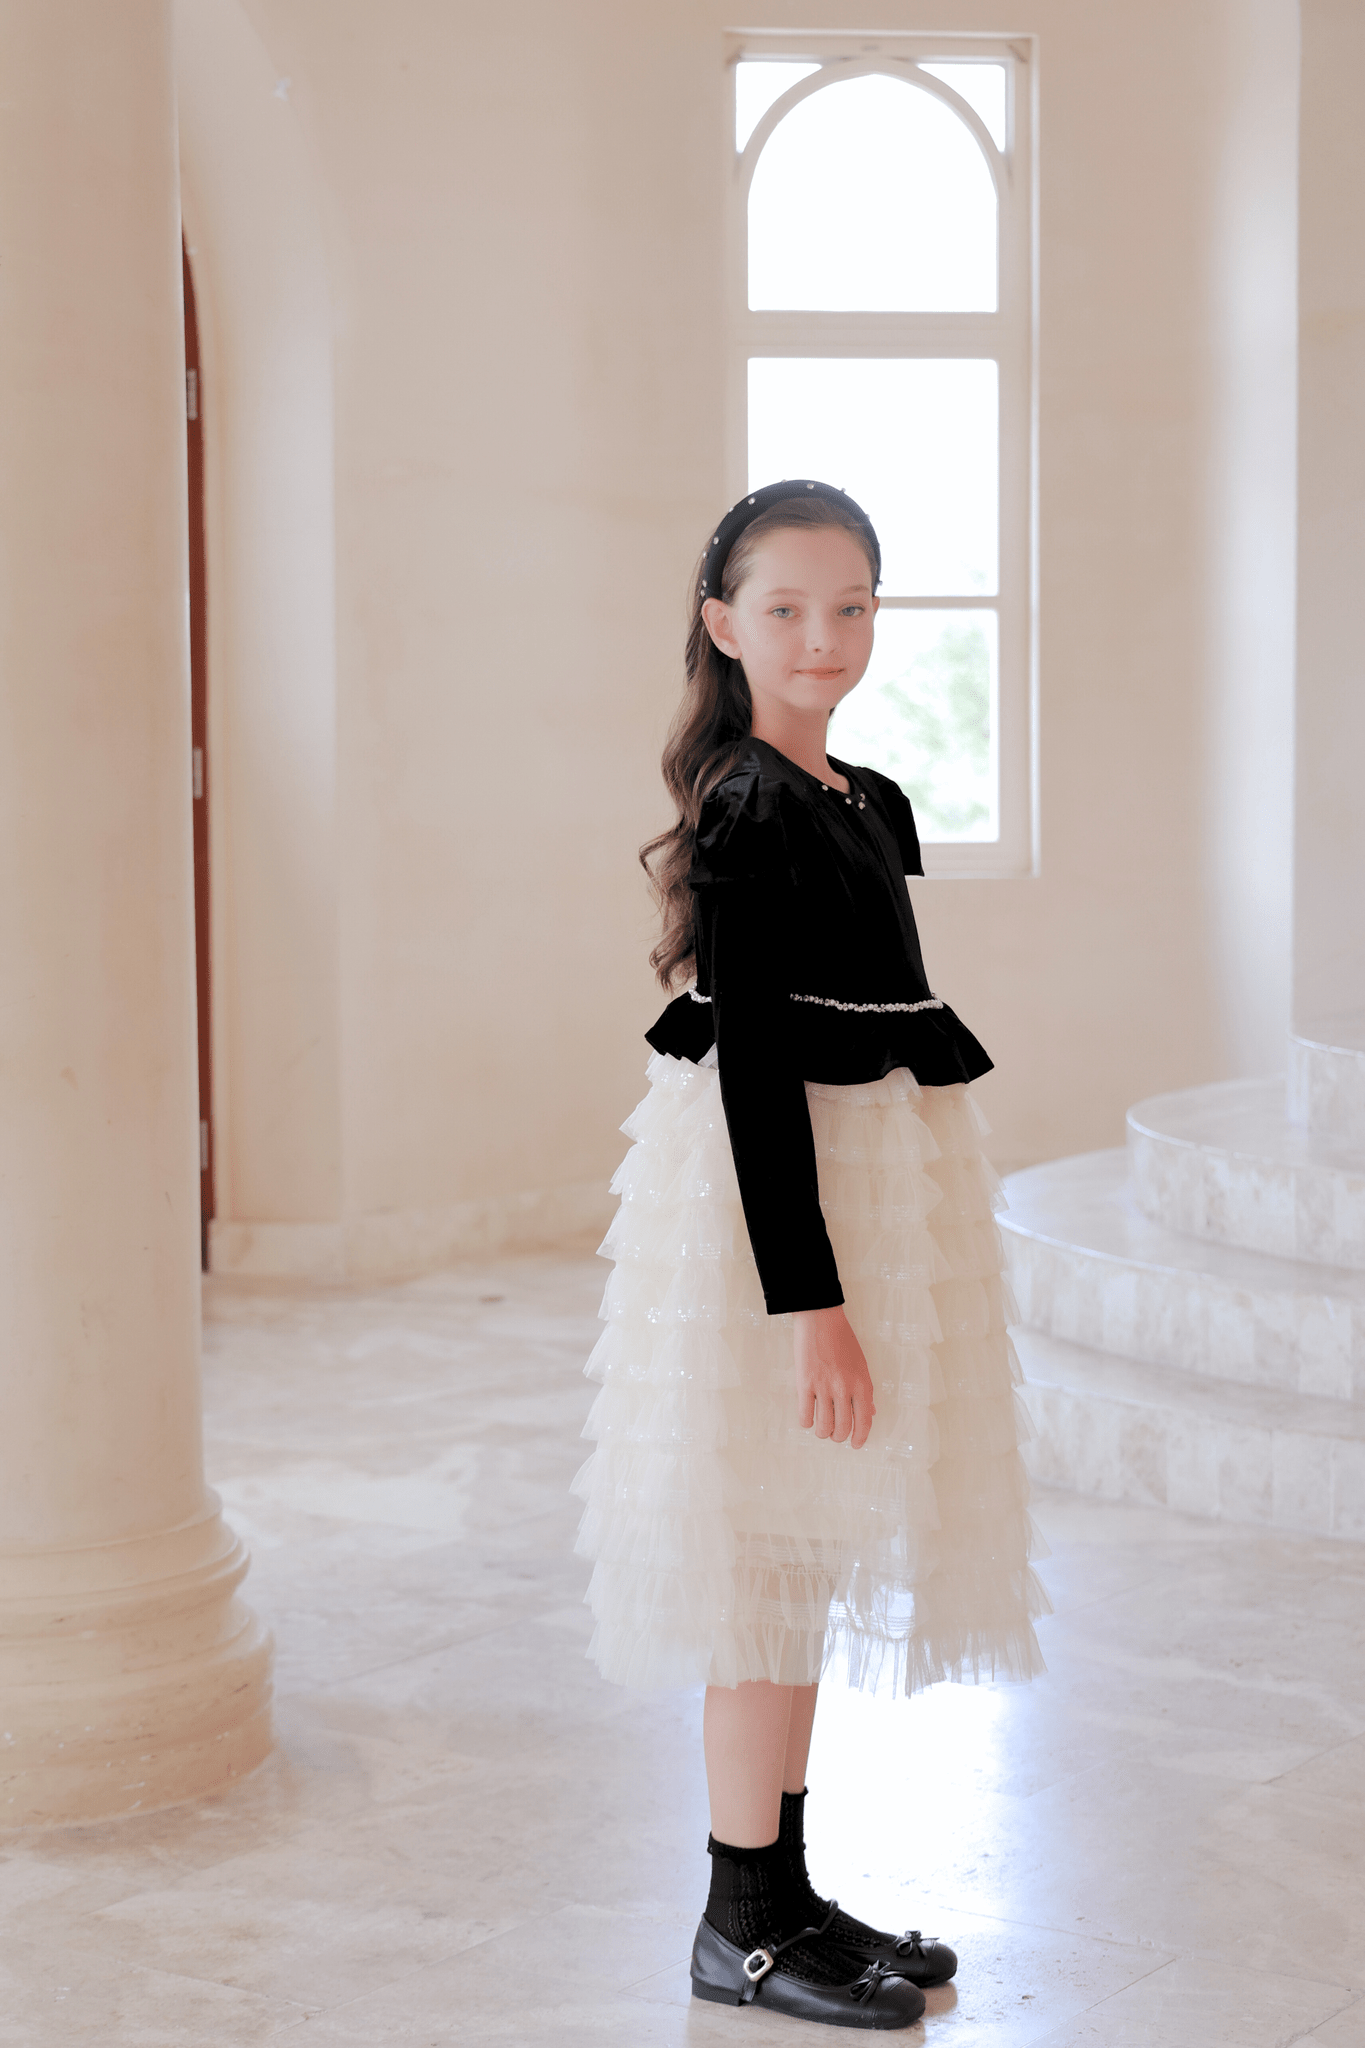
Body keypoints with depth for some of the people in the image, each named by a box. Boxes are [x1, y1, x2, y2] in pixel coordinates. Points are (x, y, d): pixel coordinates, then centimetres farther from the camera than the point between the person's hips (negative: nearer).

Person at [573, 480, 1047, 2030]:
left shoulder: (862, 803, 13)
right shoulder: (748, 815, -15)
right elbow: (754, 1067, -19)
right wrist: (809, 1293, -22)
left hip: (874, 1187, 10)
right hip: (787, 1206, -10)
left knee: (813, 1561, 15)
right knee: (777, 1557, -1)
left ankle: (784, 1892, 27)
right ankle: (744, 1922, 11)